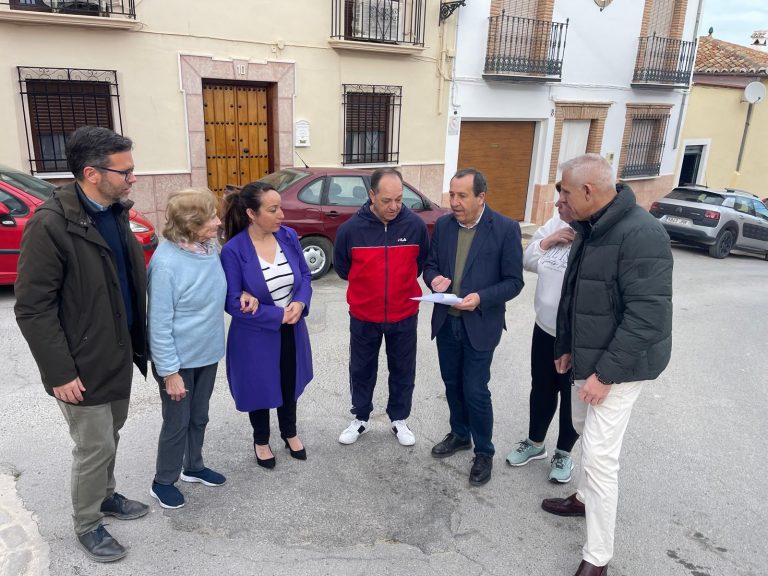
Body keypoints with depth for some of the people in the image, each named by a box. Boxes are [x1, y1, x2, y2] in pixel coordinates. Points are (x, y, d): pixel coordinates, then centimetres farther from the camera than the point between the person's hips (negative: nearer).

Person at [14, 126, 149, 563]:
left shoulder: (116, 214, 3)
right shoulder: (51, 224, -21)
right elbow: (32, 308, -19)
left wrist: (139, 342, 11)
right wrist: (59, 372, -18)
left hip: (119, 356, 7)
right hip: (83, 366, -7)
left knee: (109, 436, 22)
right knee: (95, 448, 7)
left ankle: (105, 496, 45)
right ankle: (87, 525, 30)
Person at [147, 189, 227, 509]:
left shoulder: (210, 247, -4)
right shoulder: (166, 262, -26)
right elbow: (159, 324, -22)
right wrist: (170, 372, -19)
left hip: (207, 353, 7)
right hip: (179, 360, -7)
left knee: (199, 417, 23)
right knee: (177, 423, 10)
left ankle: (194, 467, 45)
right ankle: (163, 482, 33)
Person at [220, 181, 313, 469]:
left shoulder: (288, 236, -8)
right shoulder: (233, 250, -22)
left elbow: (305, 275, 1)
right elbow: (233, 303, -20)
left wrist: (300, 303, -19)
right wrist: (280, 315, -22)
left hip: (292, 332, 4)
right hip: (256, 337, -4)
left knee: (290, 384, 23)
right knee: (261, 388, 17)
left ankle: (290, 433, 48)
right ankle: (261, 441, 43)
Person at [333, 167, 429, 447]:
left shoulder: (416, 225, -12)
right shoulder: (351, 228, -15)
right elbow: (342, 268, 3)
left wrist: (402, 283, 9)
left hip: (404, 315, 1)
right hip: (363, 316, 0)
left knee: (402, 371, 16)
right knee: (361, 370, 16)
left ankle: (399, 420, 36)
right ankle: (361, 418, 36)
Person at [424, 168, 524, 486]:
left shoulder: (506, 229, -12)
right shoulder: (443, 224, 1)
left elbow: (514, 281, -10)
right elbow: (430, 264, 10)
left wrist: (481, 298, -25)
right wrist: (434, 279, -13)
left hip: (480, 324, -5)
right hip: (445, 321, 5)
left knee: (475, 390, 1)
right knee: (452, 384, 17)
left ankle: (484, 452, 22)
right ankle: (459, 434, 40)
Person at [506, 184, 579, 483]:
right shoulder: (554, 224, -1)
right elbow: (527, 262, 5)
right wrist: (547, 241, -10)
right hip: (544, 328, 6)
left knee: (571, 396, 15)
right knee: (541, 389, 21)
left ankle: (564, 453, 37)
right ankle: (535, 443, 42)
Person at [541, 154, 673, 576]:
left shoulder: (641, 235, -25)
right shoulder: (589, 229, 6)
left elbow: (647, 315, -28)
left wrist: (607, 373, -25)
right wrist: (565, 347, 16)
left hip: (619, 365, -9)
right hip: (590, 357, 9)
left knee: (600, 454, -5)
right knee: (585, 430, 23)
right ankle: (585, 497, 46)